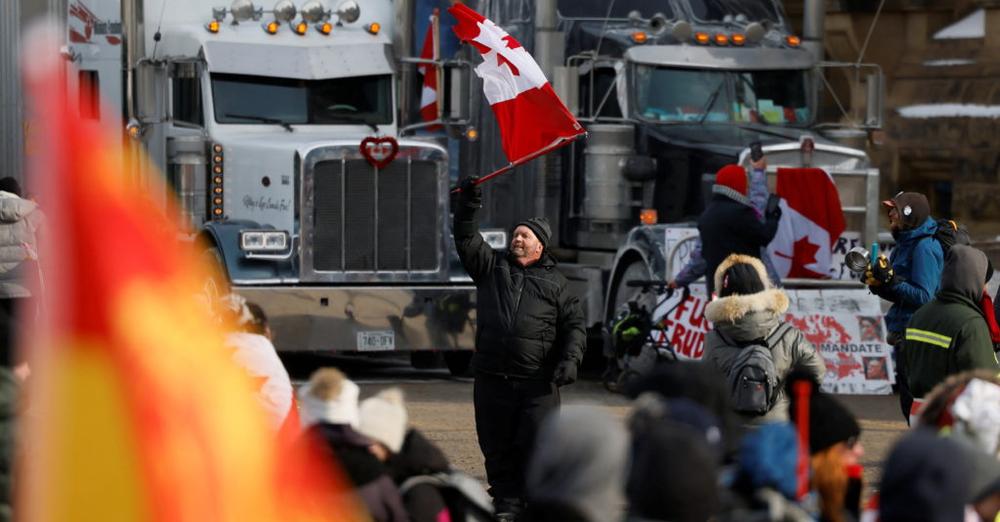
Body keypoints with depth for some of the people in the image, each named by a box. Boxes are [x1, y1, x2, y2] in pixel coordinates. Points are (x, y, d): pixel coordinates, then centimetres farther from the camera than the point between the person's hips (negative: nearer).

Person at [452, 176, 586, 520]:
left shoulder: (554, 282, 11)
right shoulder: (492, 266, 15)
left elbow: (574, 324, 9)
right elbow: (467, 241, 3)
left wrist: (570, 359, -6)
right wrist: (468, 207, -11)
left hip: (537, 382, -2)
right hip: (493, 377, 2)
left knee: (537, 446, -7)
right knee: (497, 446, 4)